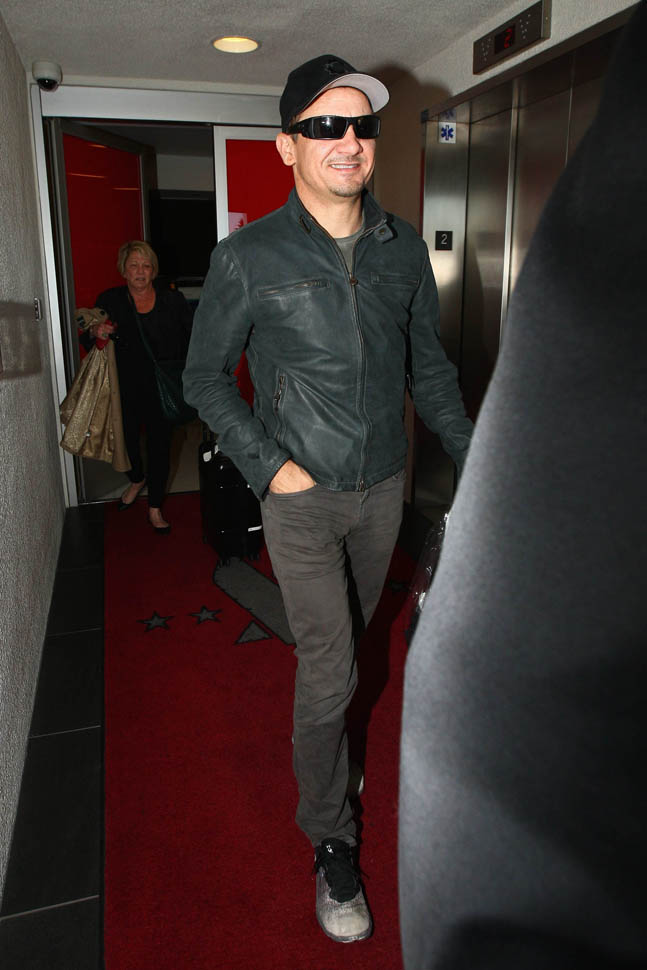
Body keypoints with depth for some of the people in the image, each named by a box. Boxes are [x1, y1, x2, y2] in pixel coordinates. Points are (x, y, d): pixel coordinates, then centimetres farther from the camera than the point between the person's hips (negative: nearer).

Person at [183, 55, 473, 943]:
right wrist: (269, 465, -12)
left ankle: (329, 742, 50)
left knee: (353, 639, 21)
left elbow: (430, 368, 9)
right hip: (301, 496, -4)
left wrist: (474, 458, 4)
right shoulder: (248, 257, -10)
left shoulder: (404, 248, 1)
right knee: (327, 668, -1)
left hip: (384, 485, 4)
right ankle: (331, 838, 22)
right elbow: (206, 376, -3)